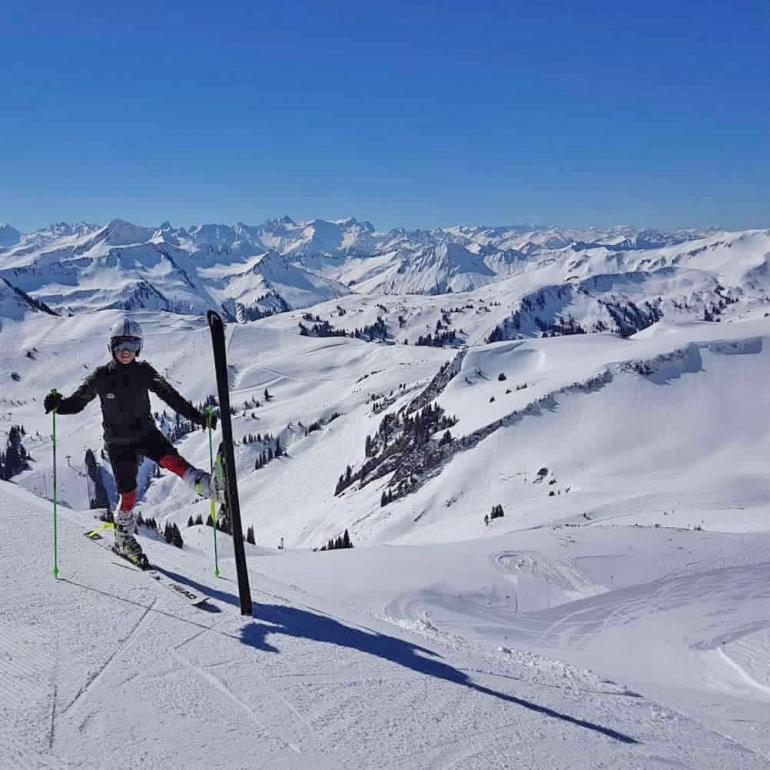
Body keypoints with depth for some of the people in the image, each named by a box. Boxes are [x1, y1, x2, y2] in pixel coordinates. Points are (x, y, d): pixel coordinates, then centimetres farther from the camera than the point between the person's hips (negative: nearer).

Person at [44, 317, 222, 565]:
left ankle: (209, 487, -43)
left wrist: (197, 417, -6)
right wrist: (57, 405, -22)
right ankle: (123, 538, 22)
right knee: (128, 493, 0)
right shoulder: (101, 377, -7)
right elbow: (77, 402, 0)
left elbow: (170, 396, 0)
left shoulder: (144, 372, -3)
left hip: (146, 432, 1)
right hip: (118, 441, -1)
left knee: (171, 459, -28)